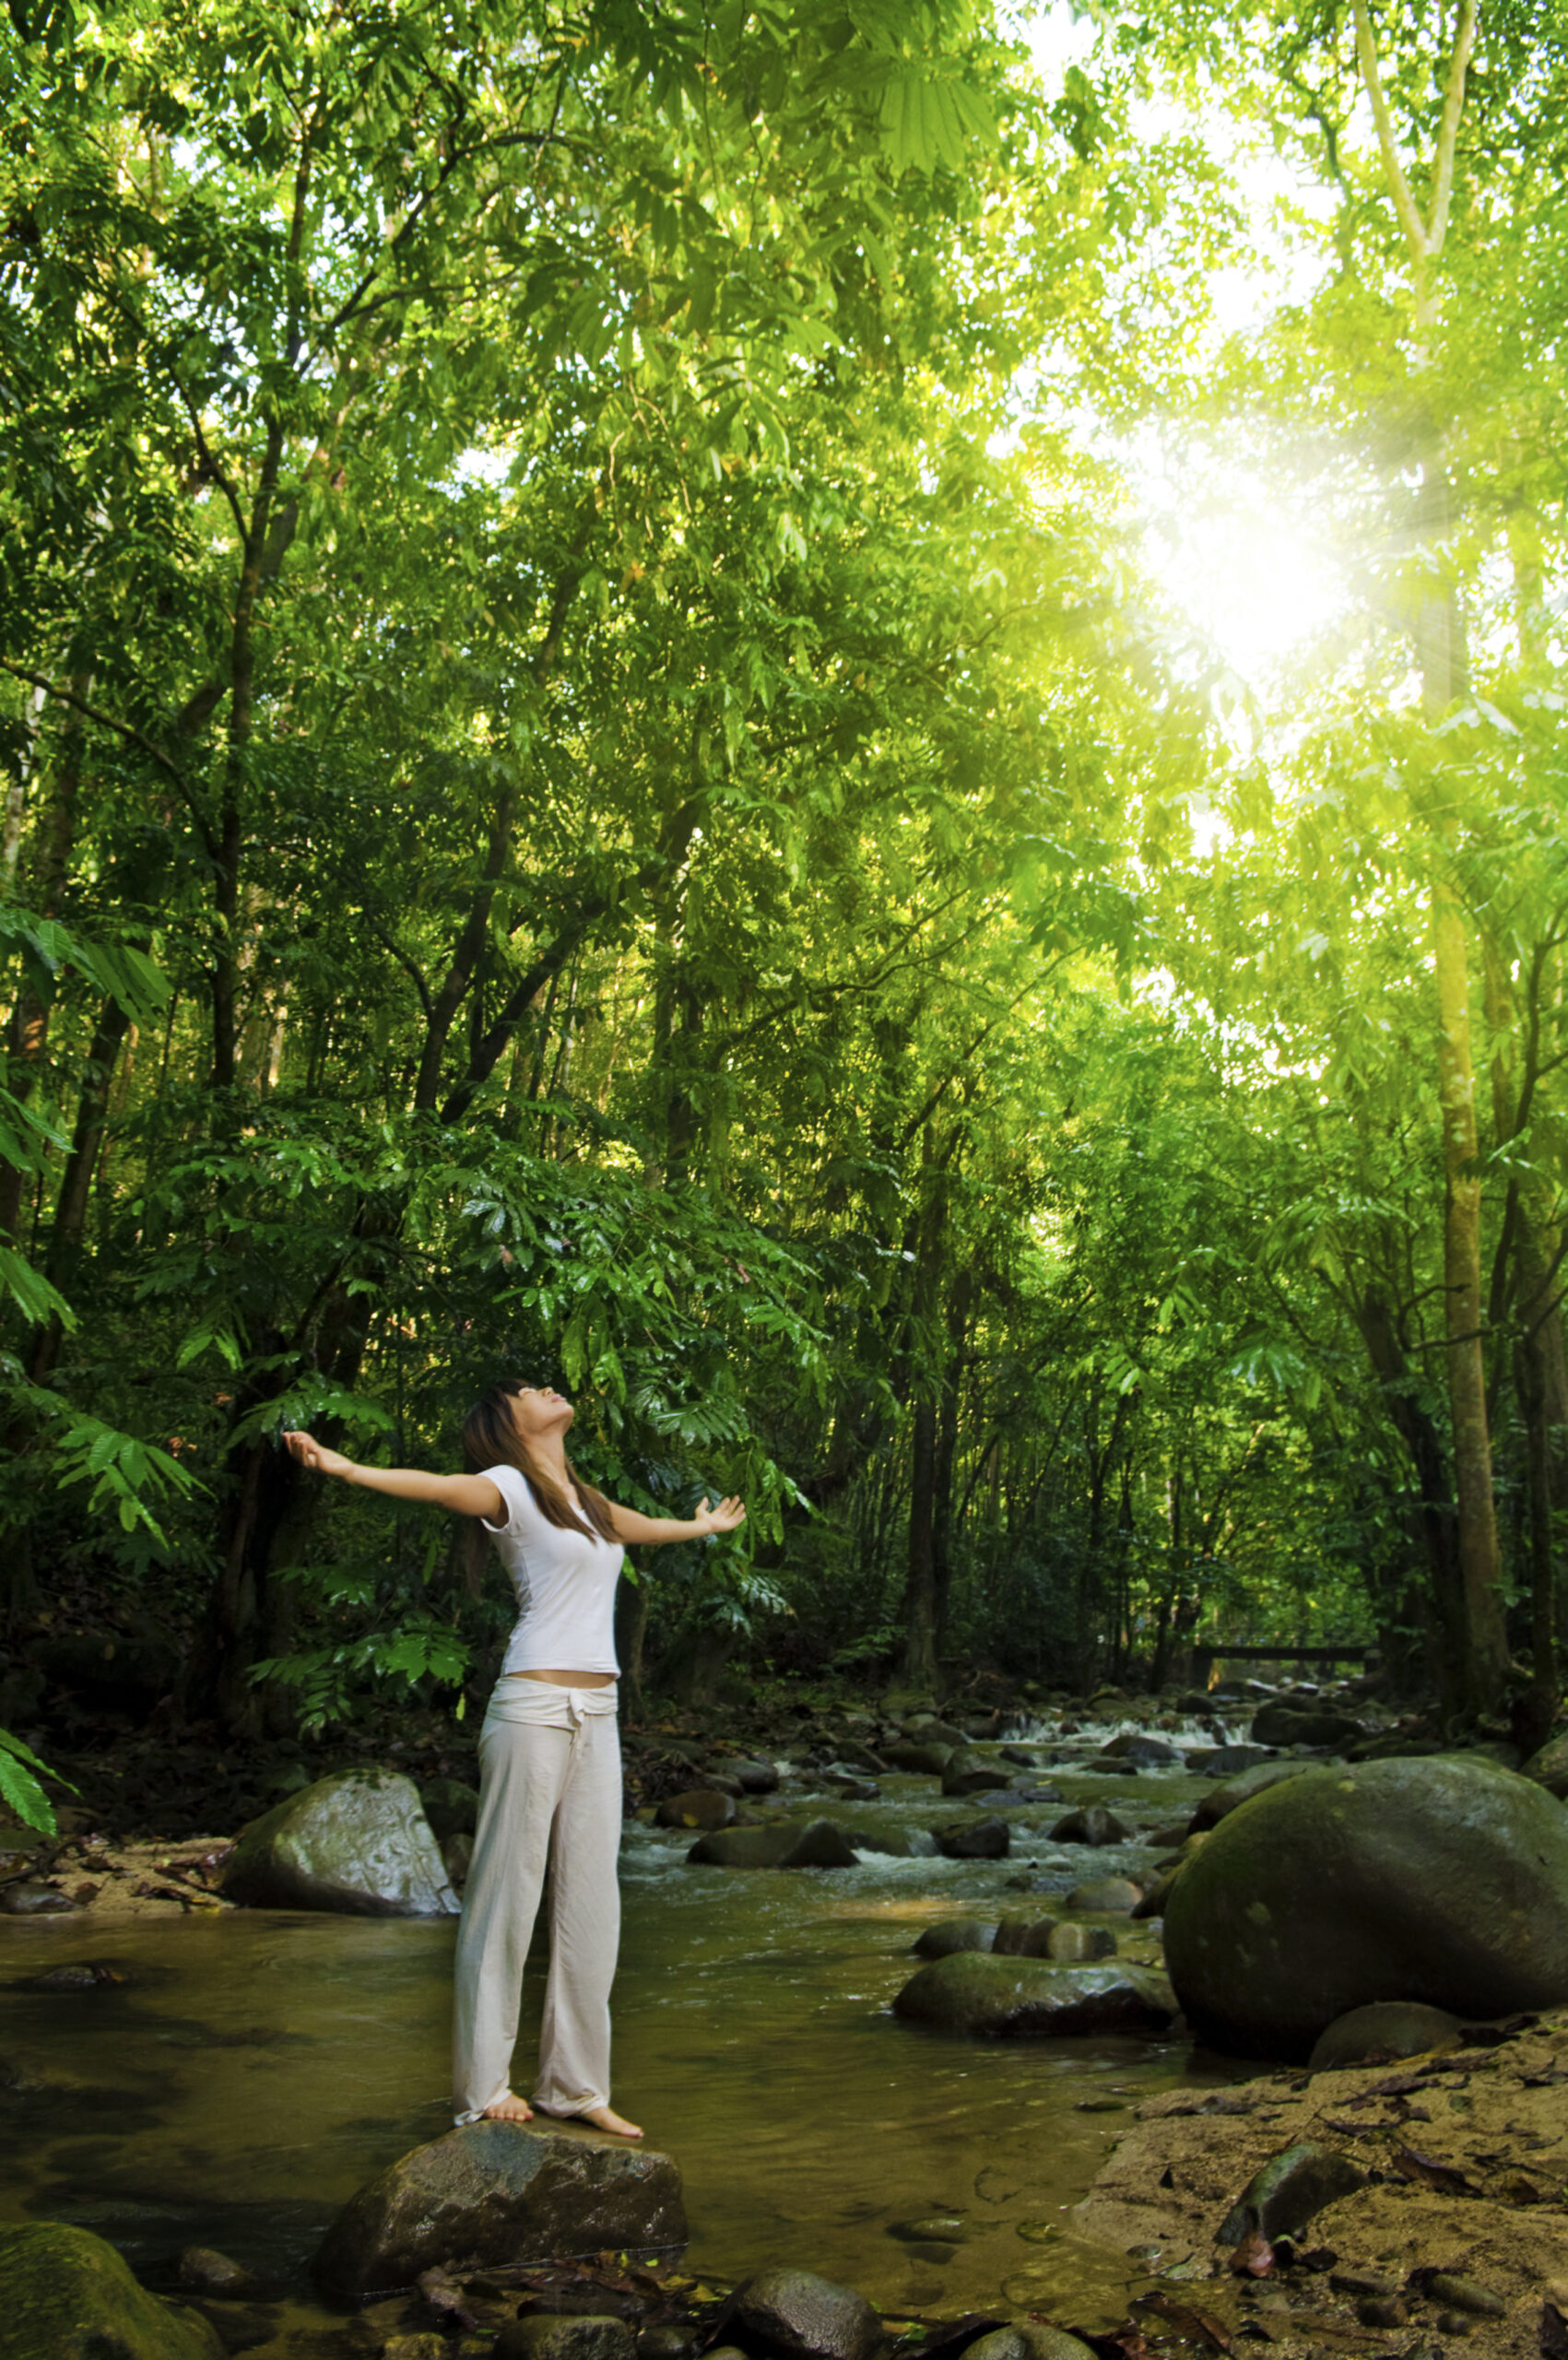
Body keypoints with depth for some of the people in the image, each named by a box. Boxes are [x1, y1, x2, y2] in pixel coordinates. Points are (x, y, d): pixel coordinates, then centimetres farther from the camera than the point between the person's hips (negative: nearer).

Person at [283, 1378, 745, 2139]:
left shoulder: (585, 1499, 20)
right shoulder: (508, 1488, -3)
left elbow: (647, 1527, 40)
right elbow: (439, 1486, -22)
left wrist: (705, 1526, 59)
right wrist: (345, 1468, -40)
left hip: (596, 1715, 7)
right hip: (534, 1708, -7)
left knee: (590, 1898, 8)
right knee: (507, 1892, -1)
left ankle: (575, 2082, 17)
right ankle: (482, 2085, 9)